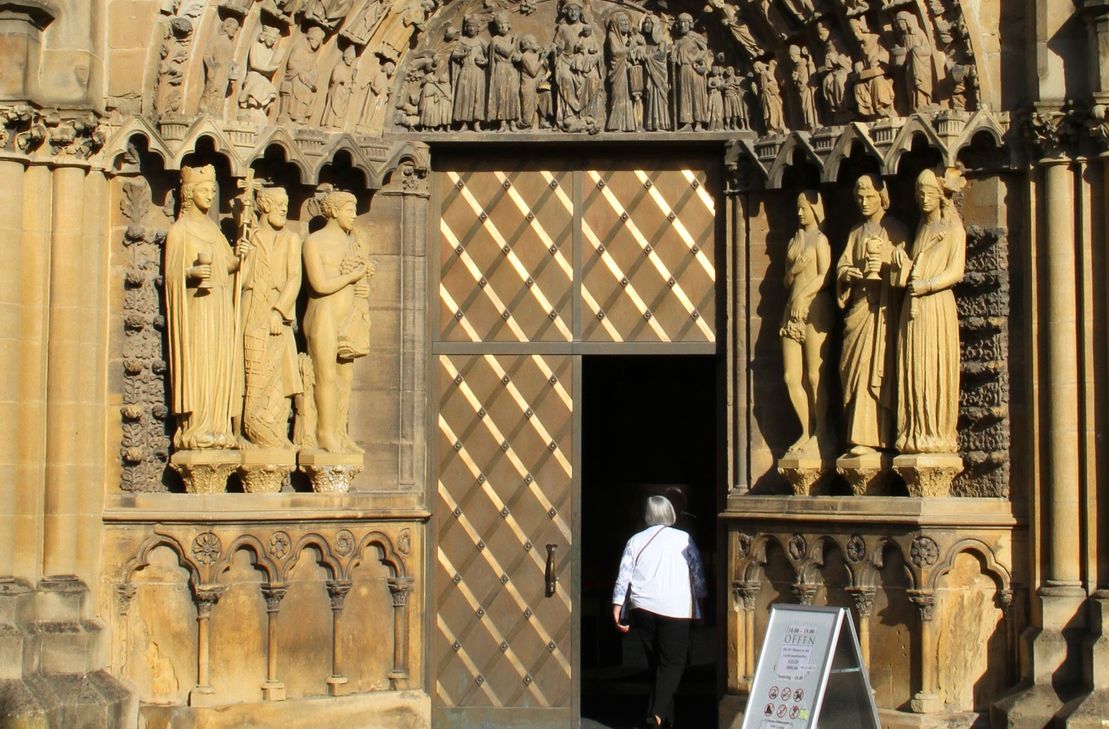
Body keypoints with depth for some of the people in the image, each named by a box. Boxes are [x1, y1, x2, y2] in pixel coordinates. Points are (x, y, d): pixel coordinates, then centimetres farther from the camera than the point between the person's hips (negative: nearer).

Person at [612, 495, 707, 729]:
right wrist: (700, 601, 19)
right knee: (673, 663, -2)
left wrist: (617, 609, 5)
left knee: (655, 662, 15)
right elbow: (698, 573, 6)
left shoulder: (636, 540, 8)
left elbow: (623, 576, 3)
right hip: (675, 610, -3)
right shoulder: (684, 539, 2)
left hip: (643, 609, 3)